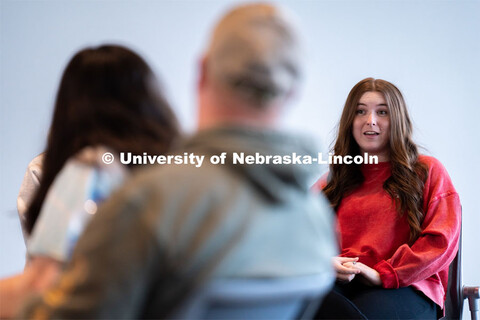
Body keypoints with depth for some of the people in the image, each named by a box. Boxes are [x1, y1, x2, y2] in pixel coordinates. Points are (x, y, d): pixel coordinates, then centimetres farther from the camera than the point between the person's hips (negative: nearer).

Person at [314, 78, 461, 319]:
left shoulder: (428, 172, 16)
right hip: (339, 284, 3)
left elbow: (441, 239, 3)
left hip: (405, 286, -3)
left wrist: (383, 274, -9)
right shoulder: (332, 181, 27)